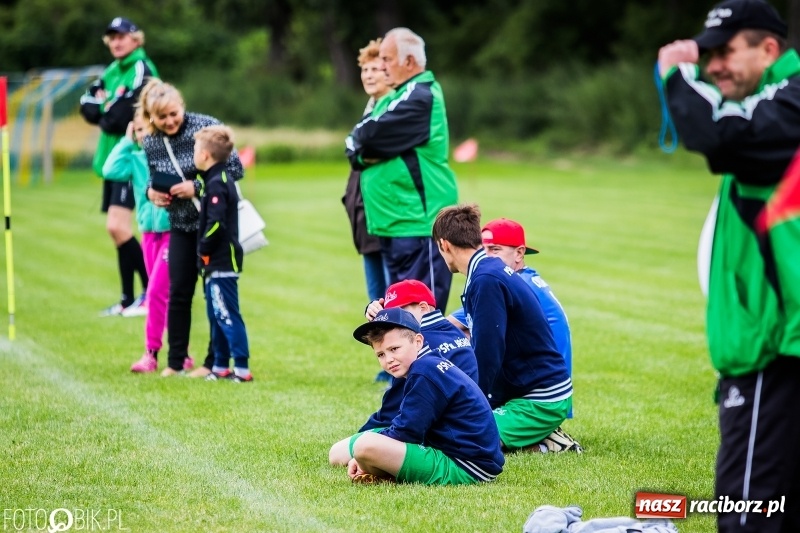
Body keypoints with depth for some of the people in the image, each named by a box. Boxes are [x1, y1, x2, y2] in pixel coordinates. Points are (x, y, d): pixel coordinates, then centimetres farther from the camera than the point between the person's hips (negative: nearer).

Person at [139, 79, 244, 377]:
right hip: (181, 224, 4)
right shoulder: (150, 143, -2)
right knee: (178, 292, 3)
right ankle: (175, 361, 12)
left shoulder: (207, 127, -17)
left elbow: (235, 169, -16)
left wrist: (197, 187, -23)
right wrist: (151, 192, -9)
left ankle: (215, 362, 8)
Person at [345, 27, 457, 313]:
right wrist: (364, 154, -8)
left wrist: (358, 145, 3)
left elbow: (365, 136, -19)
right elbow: (356, 146, 13)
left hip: (417, 222, -10)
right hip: (393, 222, 10)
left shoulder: (420, 97, -12)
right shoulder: (398, 97, 18)